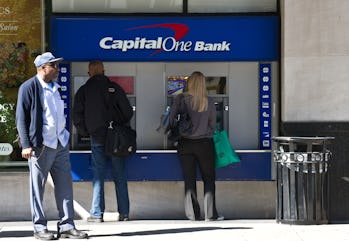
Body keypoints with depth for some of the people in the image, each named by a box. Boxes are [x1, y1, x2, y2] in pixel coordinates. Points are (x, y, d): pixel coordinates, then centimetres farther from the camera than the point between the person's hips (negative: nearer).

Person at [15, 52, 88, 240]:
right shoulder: (29, 87, -6)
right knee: (38, 188, 2)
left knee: (65, 185, 5)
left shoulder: (54, 87, 15)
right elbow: (21, 118, -7)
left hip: (60, 144, 7)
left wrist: (65, 137, 17)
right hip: (41, 146, -7)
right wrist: (26, 145, -14)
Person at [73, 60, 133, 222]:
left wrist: (86, 132, 12)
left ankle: (97, 214, 0)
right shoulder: (114, 88, 1)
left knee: (98, 177, 3)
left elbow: (77, 116, -1)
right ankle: (124, 213, 8)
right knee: (120, 177, 6)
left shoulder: (83, 91, 1)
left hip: (97, 138, -1)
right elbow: (128, 111, 0)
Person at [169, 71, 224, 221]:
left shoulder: (180, 99, -5)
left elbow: (171, 120, -2)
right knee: (209, 178, 8)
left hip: (185, 143, 1)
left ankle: (193, 214, 9)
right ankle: (210, 214, 5)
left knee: (189, 179, 8)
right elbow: (212, 125, 5)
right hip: (204, 144, -1)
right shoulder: (209, 102, -3)